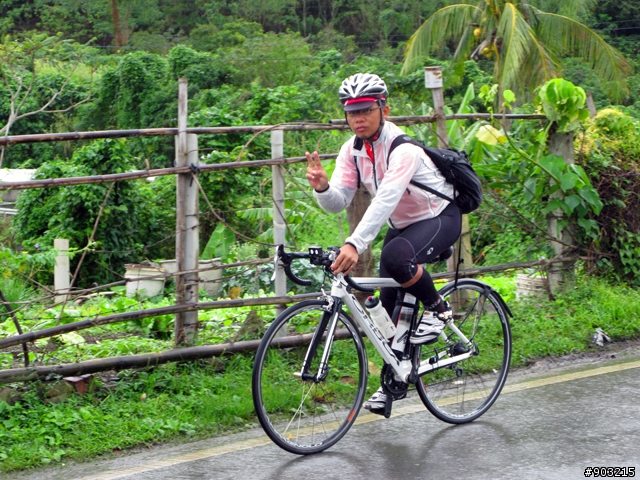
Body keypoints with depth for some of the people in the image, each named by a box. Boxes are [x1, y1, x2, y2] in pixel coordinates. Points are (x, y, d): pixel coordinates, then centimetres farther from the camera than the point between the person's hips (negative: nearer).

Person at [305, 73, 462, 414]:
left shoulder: (403, 148, -29)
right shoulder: (352, 150, -7)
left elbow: (386, 199, -43)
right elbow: (339, 202, -12)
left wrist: (354, 245, -54)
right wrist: (321, 187, -36)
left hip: (440, 217, -7)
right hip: (402, 224, 7)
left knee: (395, 257, -36)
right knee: (389, 303, 4)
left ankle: (437, 308, -10)